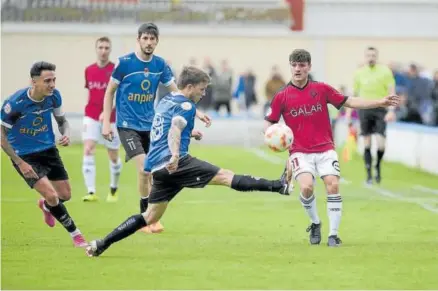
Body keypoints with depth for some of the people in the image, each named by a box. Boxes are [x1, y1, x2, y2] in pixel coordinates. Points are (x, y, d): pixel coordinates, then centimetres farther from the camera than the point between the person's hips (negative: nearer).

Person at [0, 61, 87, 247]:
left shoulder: (54, 96, -11)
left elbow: (62, 121, 7)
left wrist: (66, 134, -17)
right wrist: (20, 163, -20)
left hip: (48, 150, 5)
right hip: (24, 156, -5)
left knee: (65, 195, 11)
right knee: (51, 195, -18)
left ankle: (45, 206, 48)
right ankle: (75, 235, 1)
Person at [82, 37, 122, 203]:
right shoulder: (89, 70, 5)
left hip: (110, 119, -3)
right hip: (91, 117, 3)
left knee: (113, 157, 10)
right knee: (88, 151, -16)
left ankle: (113, 190, 34)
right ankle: (91, 192, -20)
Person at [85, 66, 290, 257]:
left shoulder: (166, 101, 23)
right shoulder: (186, 105, -5)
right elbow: (174, 130, -23)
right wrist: (175, 155, -39)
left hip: (157, 166, 9)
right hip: (175, 163, -9)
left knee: (151, 216, 12)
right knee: (226, 177, -15)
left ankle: (102, 244, 7)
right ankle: (277, 187, -23)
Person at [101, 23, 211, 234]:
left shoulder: (160, 64, 1)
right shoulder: (124, 63, -11)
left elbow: (176, 92, 8)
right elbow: (110, 92, -3)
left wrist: (196, 112, -1)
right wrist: (106, 122, -7)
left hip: (150, 125, 5)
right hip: (128, 125, -5)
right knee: (143, 168, -18)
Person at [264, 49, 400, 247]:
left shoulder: (322, 89, 3)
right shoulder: (281, 96, 0)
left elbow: (348, 102, 9)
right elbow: (268, 122, 7)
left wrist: (379, 103, 3)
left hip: (325, 149, 1)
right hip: (300, 152, -1)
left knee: (333, 186, -16)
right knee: (306, 187, -23)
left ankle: (333, 234, -4)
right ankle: (315, 224, 5)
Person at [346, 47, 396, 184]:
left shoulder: (385, 71, -1)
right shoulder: (359, 73, 7)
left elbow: (391, 92, -3)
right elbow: (354, 94, 14)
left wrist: (391, 111, -15)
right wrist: (348, 112, 11)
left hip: (380, 110, -2)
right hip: (364, 110, 2)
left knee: (380, 143, -12)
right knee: (367, 143, 1)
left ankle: (378, 166, 15)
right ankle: (369, 174, 9)